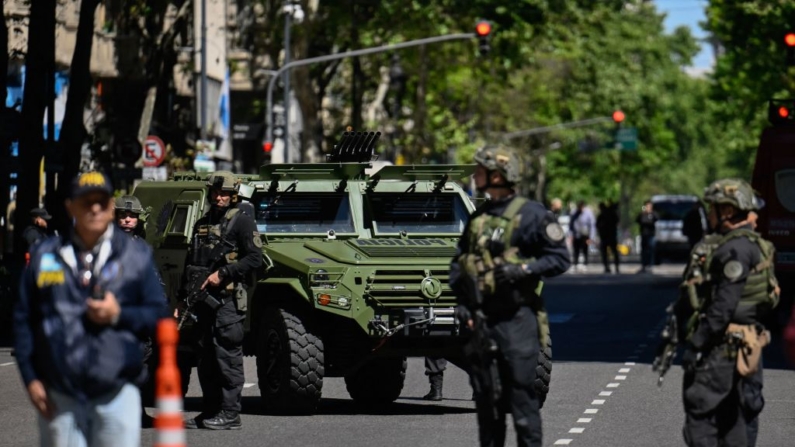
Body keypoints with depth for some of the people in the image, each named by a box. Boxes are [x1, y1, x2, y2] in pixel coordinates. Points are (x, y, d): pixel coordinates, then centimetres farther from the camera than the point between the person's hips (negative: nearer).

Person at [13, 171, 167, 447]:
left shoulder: (137, 256, 8)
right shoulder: (44, 256, 9)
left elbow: (158, 316, 6)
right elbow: (23, 320, 8)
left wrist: (119, 315, -12)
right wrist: (30, 378, 0)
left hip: (117, 393, -1)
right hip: (59, 397, 1)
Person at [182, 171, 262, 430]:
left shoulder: (242, 221, -2)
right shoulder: (202, 224, 20)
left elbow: (255, 258, -10)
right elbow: (191, 263, 24)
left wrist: (222, 274, -15)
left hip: (229, 297, -8)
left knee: (227, 356, -9)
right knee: (206, 358, 9)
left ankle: (230, 415, -9)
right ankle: (209, 412, 14)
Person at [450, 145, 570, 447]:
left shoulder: (531, 215, -5)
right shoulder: (478, 217, 15)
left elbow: (560, 258, -6)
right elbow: (458, 261, 20)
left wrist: (523, 269, -19)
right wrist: (461, 299, 6)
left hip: (516, 319, -6)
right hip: (480, 319, 7)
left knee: (521, 396, -7)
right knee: (485, 397, 9)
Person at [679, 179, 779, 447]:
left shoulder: (736, 249, -17)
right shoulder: (750, 245, 15)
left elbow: (724, 306, -22)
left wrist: (696, 344, -19)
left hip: (723, 347, -10)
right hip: (744, 345, 10)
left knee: (700, 414, -8)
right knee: (735, 418, 12)